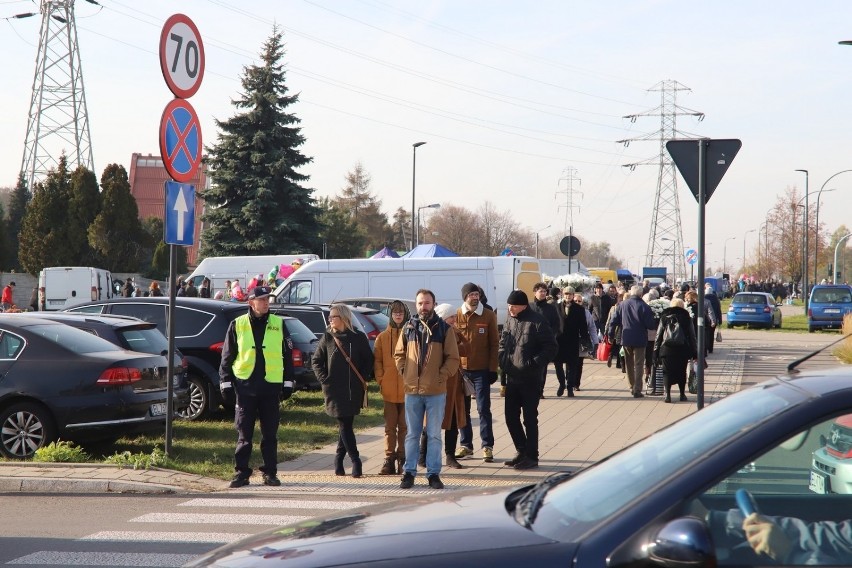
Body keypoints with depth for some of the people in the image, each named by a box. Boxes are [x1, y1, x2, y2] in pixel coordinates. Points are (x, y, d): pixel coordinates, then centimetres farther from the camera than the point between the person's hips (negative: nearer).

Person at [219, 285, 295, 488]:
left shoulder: (279, 324, 7)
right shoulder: (237, 325, 4)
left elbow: (287, 355, 10)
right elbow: (227, 356, 7)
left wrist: (288, 383, 6)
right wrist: (225, 382, 2)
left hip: (271, 387, 1)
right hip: (245, 386, -1)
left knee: (270, 434, 5)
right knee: (244, 434, 2)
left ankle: (270, 473, 12)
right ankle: (241, 472, 9)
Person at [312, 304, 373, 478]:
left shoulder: (358, 338, 1)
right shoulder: (327, 337, 3)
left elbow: (368, 360, 6)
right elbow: (317, 360, 10)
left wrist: (362, 379, -4)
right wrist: (324, 379, 0)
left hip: (354, 390, 0)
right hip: (335, 390, 0)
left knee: (345, 425, 4)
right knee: (344, 425, -5)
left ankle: (339, 460, 18)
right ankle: (355, 461, -3)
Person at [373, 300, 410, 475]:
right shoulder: (383, 337, 7)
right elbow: (377, 361, 8)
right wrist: (381, 380, -2)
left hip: (408, 389, -2)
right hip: (389, 389, 2)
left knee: (404, 426, 4)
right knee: (390, 426, 5)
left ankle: (403, 459, 11)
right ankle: (389, 459, 8)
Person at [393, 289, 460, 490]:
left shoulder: (444, 329, 0)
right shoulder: (408, 328, 7)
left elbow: (453, 358, 0)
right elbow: (399, 354, 14)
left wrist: (442, 376, -10)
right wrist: (404, 373, 1)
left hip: (436, 391, -2)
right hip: (412, 390, 2)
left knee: (434, 435, 5)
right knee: (412, 434, 8)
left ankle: (433, 473, 10)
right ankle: (409, 472, 14)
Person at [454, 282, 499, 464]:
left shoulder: (488, 315, -2)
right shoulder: (456, 315, 1)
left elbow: (494, 344, -1)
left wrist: (493, 369, -5)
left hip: (481, 370, -2)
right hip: (461, 369, 2)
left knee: (484, 409, 0)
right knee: (462, 409, 9)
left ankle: (487, 446, 6)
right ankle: (465, 444, 19)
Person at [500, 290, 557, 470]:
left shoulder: (536, 322, -12)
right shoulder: (510, 320, 7)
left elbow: (551, 347, -11)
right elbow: (502, 343, 19)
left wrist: (534, 363, -17)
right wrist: (503, 360, 3)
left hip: (529, 379, -7)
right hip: (512, 377, 7)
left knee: (529, 418, 1)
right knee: (511, 417, 10)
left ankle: (531, 457, 9)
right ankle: (522, 451, 25)